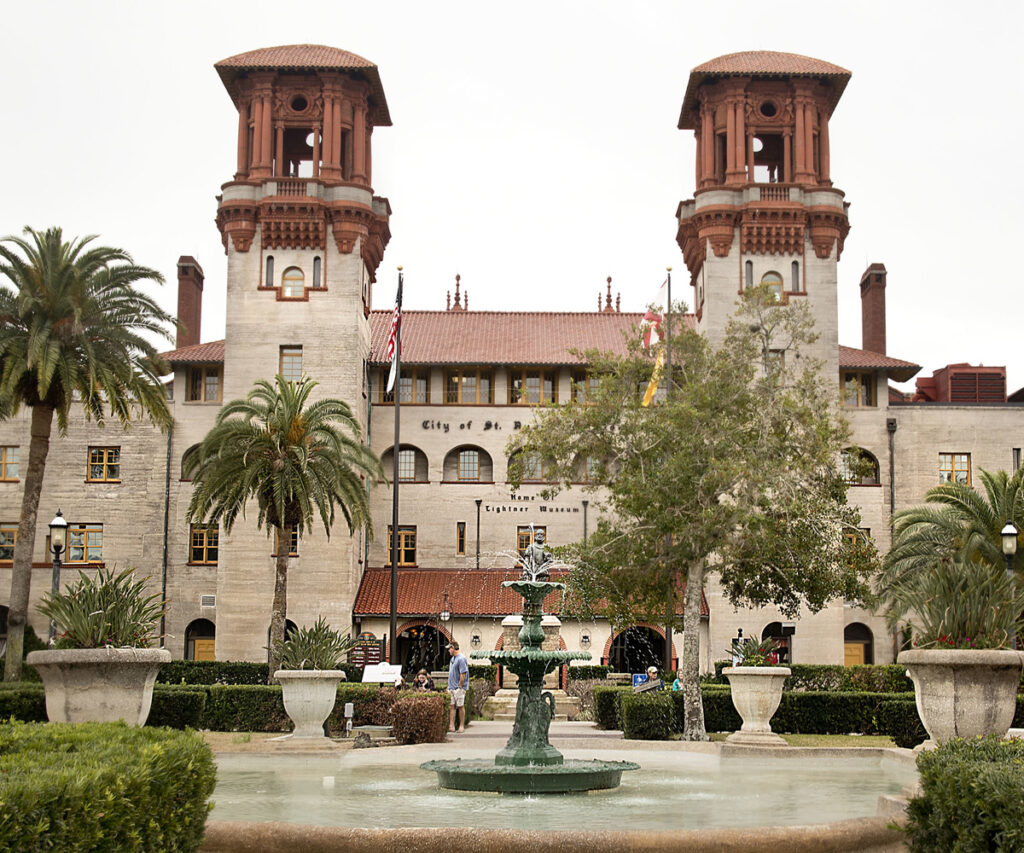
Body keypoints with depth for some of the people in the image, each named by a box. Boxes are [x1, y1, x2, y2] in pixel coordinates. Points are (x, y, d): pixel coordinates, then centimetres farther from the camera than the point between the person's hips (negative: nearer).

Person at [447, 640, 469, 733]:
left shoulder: (461, 658, -15)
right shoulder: (453, 658, 15)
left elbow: (463, 674, -18)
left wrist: (460, 687, -18)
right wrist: (449, 686, 19)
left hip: (459, 688, -9)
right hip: (452, 687, 9)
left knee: (460, 706, -1)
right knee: (452, 706, 7)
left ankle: (462, 727, 5)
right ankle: (451, 726, 8)